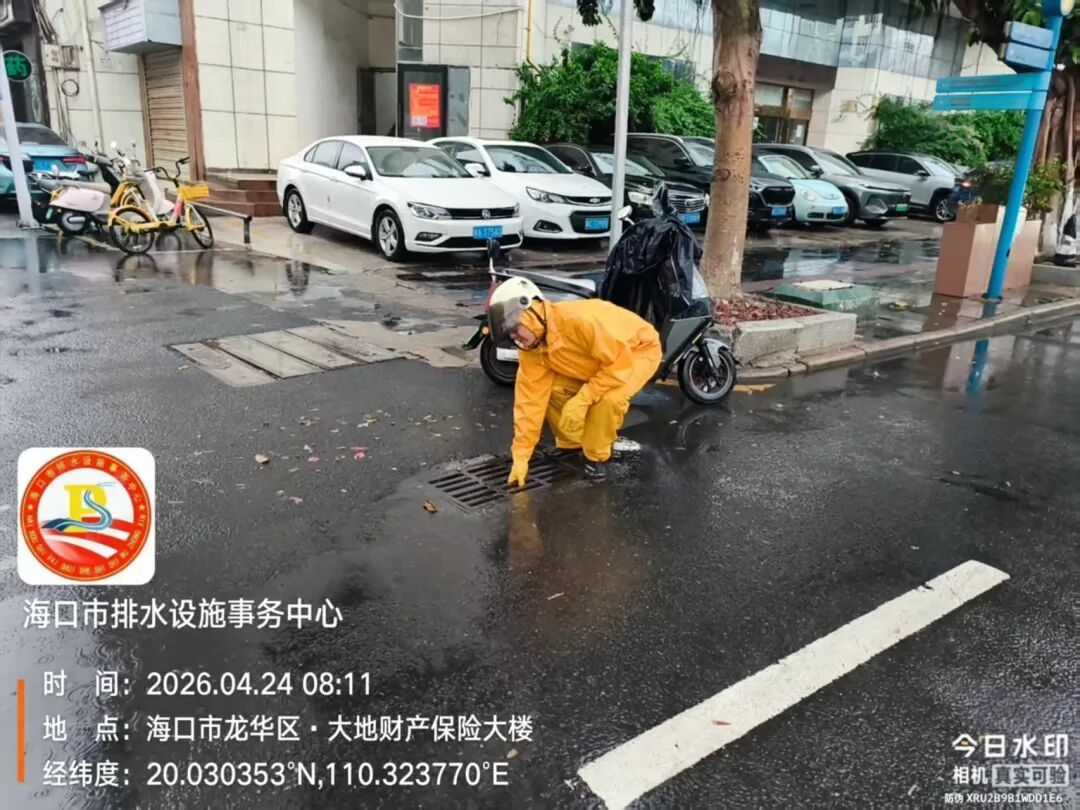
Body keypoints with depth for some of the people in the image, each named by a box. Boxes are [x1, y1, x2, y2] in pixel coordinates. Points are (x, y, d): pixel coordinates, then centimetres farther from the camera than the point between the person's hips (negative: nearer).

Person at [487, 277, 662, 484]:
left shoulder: (580, 321, -41)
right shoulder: (530, 347, -16)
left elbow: (621, 362, -35)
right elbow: (530, 398, -14)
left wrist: (583, 398, -35)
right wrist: (521, 456, -16)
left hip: (639, 350, -6)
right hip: (597, 359, 7)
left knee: (609, 398, -34)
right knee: (551, 389, -13)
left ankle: (596, 456, -6)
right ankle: (572, 444, 13)